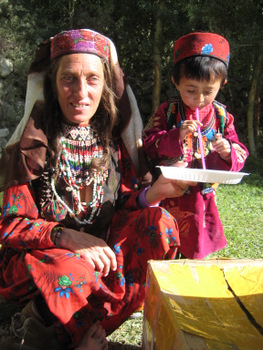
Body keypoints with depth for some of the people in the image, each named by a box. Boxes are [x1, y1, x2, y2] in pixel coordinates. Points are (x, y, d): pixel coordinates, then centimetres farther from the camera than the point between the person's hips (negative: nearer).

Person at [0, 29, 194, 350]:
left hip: (97, 250, 5)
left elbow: (122, 203, 1)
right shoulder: (33, 143, -12)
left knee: (159, 224, -19)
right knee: (71, 274, -38)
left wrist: (153, 194, -21)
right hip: (38, 255, -5)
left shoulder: (111, 138, 1)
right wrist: (67, 237, -28)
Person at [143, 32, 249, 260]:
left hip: (202, 197, 3)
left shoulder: (222, 116, 2)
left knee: (193, 253, 19)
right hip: (167, 195, -2)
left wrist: (228, 153, -18)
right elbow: (148, 144, -11)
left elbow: (240, 154, 5)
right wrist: (176, 136, -25)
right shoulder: (167, 111, -6)